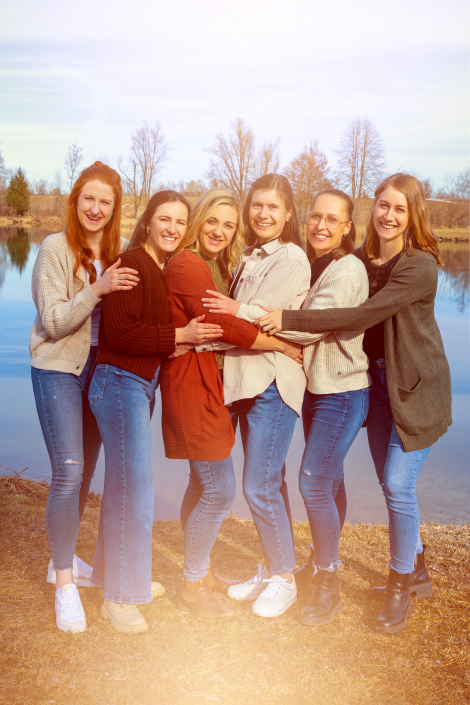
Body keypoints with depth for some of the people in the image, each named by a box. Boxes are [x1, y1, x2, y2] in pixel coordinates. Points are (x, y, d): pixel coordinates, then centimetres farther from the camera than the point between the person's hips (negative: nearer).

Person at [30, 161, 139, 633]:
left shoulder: (121, 251, 2)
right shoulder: (56, 249, -11)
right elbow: (54, 321, -15)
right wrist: (97, 289, -27)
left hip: (101, 368, 5)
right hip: (58, 369, -5)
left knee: (86, 470, 14)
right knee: (67, 473, -11)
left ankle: (63, 561, 33)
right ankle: (64, 585, 4)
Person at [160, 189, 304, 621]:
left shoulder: (215, 266, 17)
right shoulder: (188, 265, -15)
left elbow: (223, 323, 10)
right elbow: (225, 326, -20)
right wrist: (286, 347, -14)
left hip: (209, 381, 10)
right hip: (192, 381, -10)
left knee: (203, 483, 18)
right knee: (220, 490, -5)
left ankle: (203, 573, 32)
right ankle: (192, 589, 11)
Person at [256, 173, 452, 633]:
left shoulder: (420, 266, -19)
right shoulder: (361, 259, 2)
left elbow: (363, 316, -28)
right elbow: (351, 315, 3)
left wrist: (291, 319, -30)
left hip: (416, 386, -6)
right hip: (376, 380, 6)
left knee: (399, 485, -8)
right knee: (390, 484, 13)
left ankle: (400, 586, 14)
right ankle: (417, 571, 34)